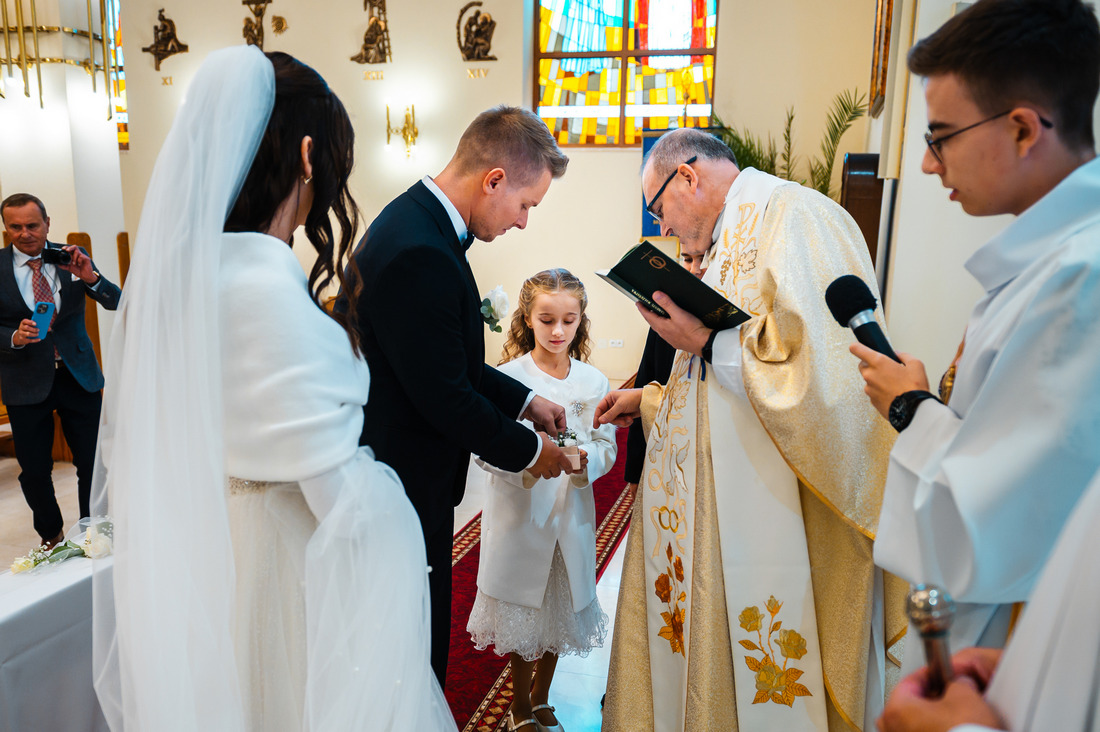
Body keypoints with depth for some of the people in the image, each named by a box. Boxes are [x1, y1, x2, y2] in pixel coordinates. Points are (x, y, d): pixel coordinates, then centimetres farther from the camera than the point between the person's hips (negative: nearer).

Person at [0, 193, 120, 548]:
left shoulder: (72, 258, -1)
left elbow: (116, 303, -5)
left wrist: (90, 278, -22)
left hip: (79, 375, 1)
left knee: (93, 463, 5)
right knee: (34, 471, 9)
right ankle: (52, 536, 31)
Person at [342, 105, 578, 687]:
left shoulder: (417, 220, 6)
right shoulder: (420, 255, -27)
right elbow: (445, 396, -23)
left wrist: (524, 400, 11)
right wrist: (528, 451, -8)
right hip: (405, 484, -10)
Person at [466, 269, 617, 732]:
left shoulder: (593, 381, 0)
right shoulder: (506, 377, -10)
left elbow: (607, 446, -1)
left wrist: (584, 458, -22)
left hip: (572, 514, 3)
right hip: (519, 512, -3)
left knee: (560, 611, 16)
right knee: (522, 613, 10)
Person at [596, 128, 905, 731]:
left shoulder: (793, 217, -14)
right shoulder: (729, 243, 16)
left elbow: (823, 371, -26)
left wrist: (707, 344, -19)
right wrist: (649, 401, 20)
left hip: (776, 517, -9)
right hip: (715, 503, 9)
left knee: (760, 683, 5)